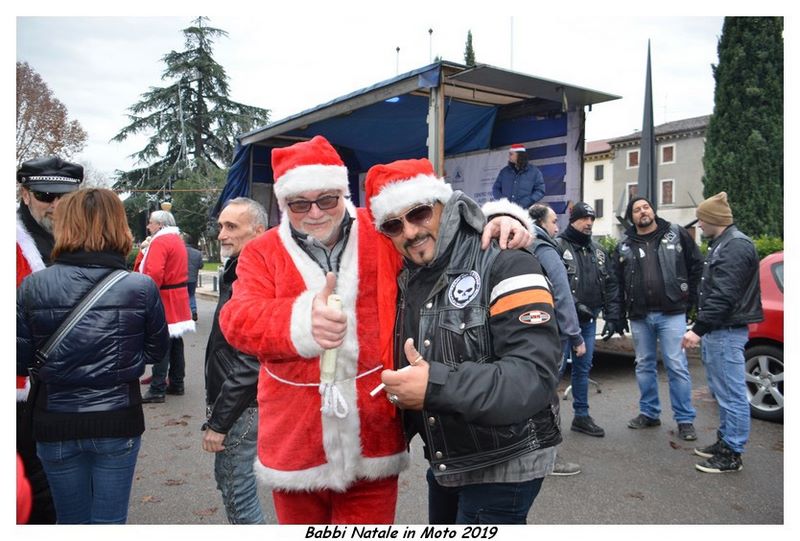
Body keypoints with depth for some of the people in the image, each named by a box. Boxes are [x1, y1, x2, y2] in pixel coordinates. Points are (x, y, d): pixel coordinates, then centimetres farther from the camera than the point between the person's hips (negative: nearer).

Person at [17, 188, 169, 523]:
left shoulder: (32, 287, -11)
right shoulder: (142, 287, -12)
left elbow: (19, 361, -4)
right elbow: (156, 351, 1)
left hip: (56, 423, 1)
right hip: (118, 420, -1)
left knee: (71, 522, 21)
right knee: (110, 522, 14)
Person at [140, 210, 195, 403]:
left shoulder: (160, 241, -14)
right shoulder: (177, 239, 16)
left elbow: (154, 274, -25)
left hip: (164, 299, -10)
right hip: (178, 296, 10)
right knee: (175, 342, 13)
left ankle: (157, 390, -5)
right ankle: (176, 384, 21)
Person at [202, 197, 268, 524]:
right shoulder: (237, 273, 11)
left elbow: (248, 364, -26)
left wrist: (218, 423, -20)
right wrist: (216, 409, 19)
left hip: (242, 408, -10)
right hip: (232, 401, 10)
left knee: (238, 496, -1)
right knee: (228, 480, 22)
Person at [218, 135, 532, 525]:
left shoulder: (383, 234, 1)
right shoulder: (261, 254, 1)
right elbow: (239, 318, -15)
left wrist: (494, 219, -13)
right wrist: (301, 321, -36)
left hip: (373, 445, -1)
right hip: (294, 450, 1)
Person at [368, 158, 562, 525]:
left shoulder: (504, 265, -19)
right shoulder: (408, 281, 4)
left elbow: (535, 376, -29)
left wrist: (437, 385, -37)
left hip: (502, 467, -7)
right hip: (443, 464, 8)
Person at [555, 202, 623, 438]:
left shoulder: (598, 251, 15)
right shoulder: (558, 246, -7)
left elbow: (609, 286, 14)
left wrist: (612, 317, 7)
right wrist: (575, 305, -22)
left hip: (588, 320, 7)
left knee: (583, 368, 14)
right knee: (557, 366, -5)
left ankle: (581, 416, 24)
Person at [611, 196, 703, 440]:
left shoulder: (676, 234, 1)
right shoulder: (624, 246, 8)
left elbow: (697, 265, 4)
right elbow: (616, 282, 7)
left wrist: (690, 298, 1)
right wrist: (619, 314, 2)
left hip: (671, 313, -3)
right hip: (639, 317, 3)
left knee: (677, 366, -3)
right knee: (644, 366, 12)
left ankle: (685, 420, 7)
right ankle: (649, 413, 25)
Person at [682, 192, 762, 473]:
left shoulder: (736, 246, -16)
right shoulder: (721, 244, 17)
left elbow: (723, 295, -24)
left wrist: (698, 329, -24)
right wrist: (701, 328, 20)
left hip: (726, 332, -11)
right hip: (716, 331, 11)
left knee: (731, 394, -3)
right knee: (722, 392, 18)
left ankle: (732, 454, 4)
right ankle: (725, 440, 29)